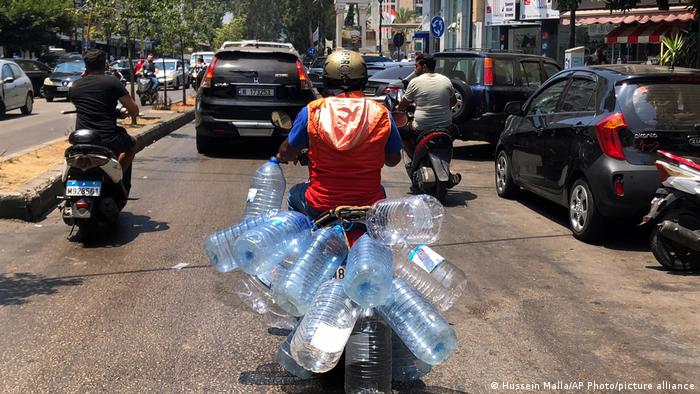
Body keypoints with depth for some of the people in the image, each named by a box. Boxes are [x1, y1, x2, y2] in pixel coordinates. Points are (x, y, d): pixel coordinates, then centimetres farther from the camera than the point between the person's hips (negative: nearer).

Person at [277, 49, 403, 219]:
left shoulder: (312, 111, -8)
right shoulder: (381, 114, -6)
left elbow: (286, 153, 3)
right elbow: (393, 160, 7)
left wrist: (281, 156, 28)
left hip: (320, 208, -1)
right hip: (369, 207, 1)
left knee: (294, 194, 32)